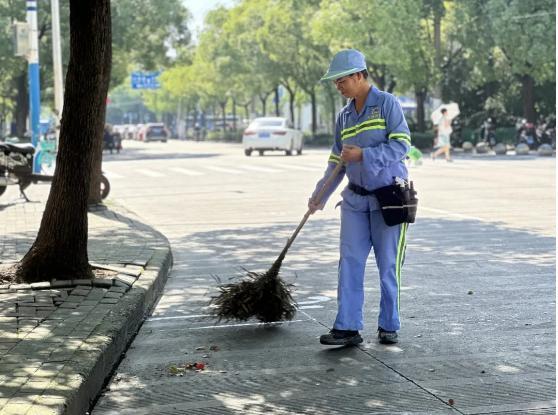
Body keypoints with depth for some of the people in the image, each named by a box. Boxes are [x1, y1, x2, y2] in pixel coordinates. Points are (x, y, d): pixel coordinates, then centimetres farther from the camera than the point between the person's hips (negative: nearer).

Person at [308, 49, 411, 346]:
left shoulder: (387, 103, -7)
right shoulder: (344, 116, 11)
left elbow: (401, 145, -16)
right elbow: (337, 162, 16)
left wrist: (363, 155, -21)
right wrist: (319, 197, 12)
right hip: (355, 199, 5)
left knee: (388, 265, 2)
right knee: (349, 262, 0)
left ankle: (389, 327, 14)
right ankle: (347, 327, 3)